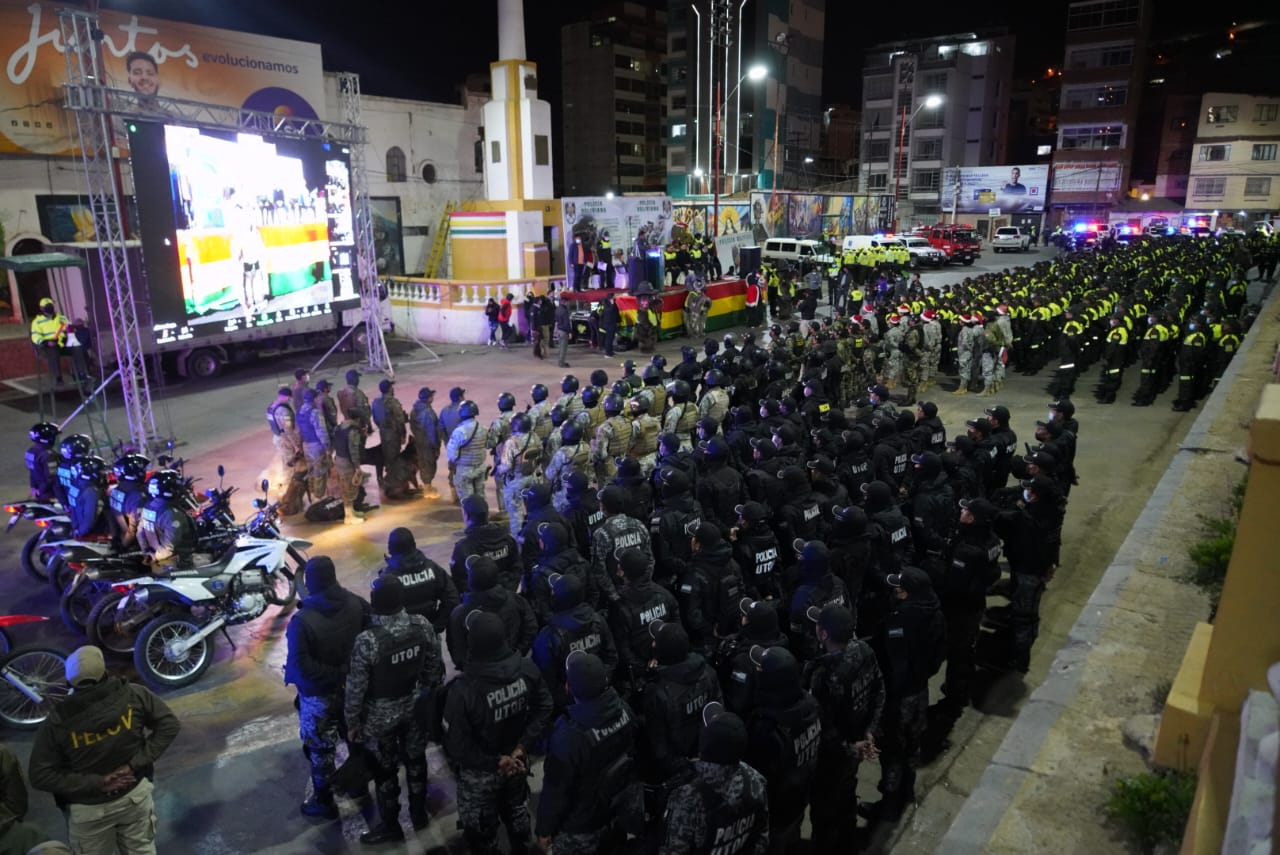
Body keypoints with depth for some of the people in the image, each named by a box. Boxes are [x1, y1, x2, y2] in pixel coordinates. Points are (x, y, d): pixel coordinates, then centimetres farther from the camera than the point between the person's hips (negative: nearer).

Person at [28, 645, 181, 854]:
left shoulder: (58, 721, -20)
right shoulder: (133, 694, -18)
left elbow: (39, 775, -16)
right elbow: (170, 724, -13)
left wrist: (95, 783, -13)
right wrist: (136, 762, -11)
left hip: (89, 809, -1)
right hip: (135, 794, 1)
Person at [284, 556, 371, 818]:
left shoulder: (302, 620, -29)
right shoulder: (356, 604, -14)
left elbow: (301, 666, -32)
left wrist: (333, 673, -20)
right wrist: (348, 668, 3)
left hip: (319, 695, -5)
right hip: (353, 687, 5)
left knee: (320, 748, 15)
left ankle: (324, 802, 33)